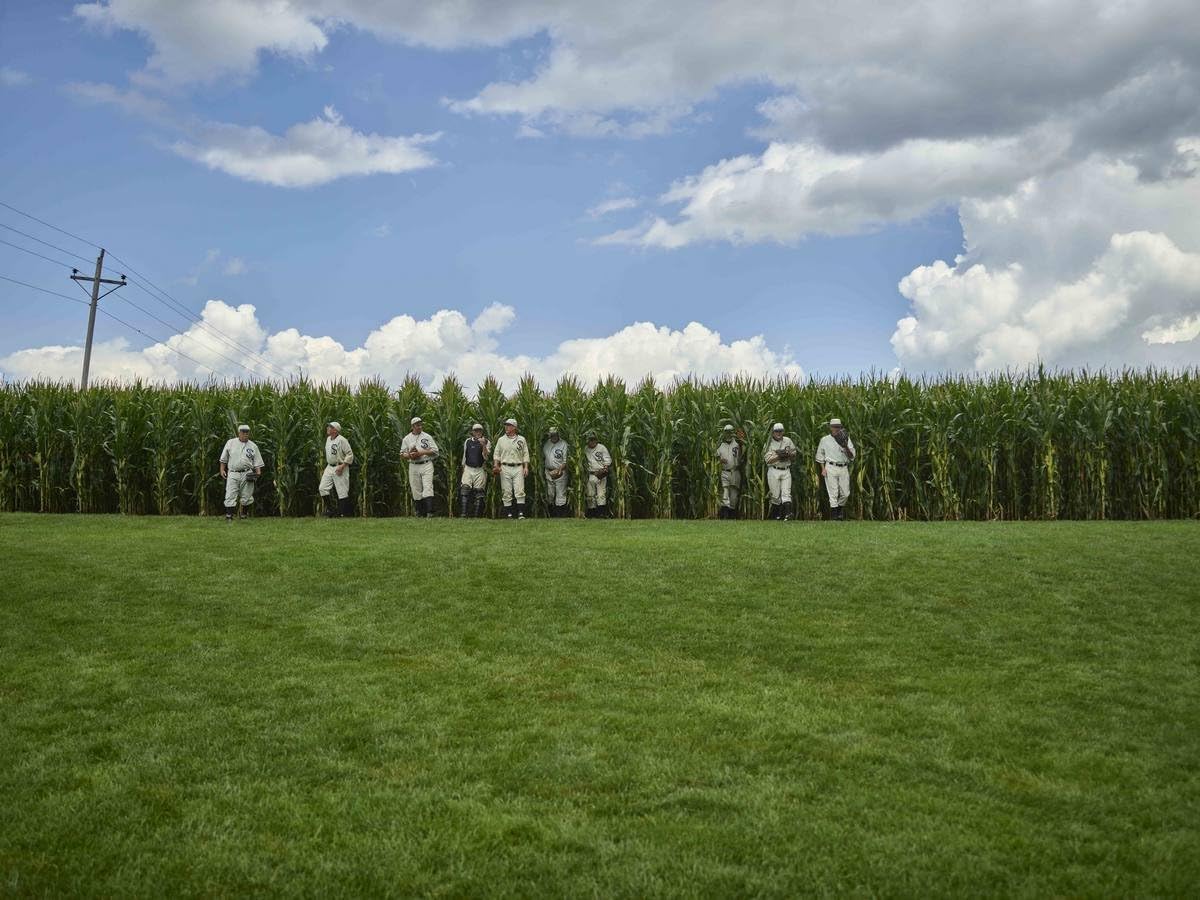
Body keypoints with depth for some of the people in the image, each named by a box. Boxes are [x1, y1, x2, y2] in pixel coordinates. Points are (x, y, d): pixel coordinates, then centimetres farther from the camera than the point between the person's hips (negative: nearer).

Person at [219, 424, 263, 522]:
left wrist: (258, 472, -6)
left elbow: (257, 462, 8)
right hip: (233, 473, -1)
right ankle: (228, 516, -5)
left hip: (247, 474, 1)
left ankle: (242, 513, 19)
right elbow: (224, 459, 13)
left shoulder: (253, 446, 10)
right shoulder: (230, 442, 9)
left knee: (246, 496, 3)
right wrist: (222, 470, 6)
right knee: (230, 496, -7)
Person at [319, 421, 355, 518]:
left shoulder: (342, 440, -14)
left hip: (340, 468, -8)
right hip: (329, 467, 8)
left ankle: (343, 514, 5)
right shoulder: (328, 439, 12)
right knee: (322, 488, 1)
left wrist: (342, 466, -21)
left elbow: (350, 455, -16)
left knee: (342, 491, -4)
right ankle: (331, 510, 11)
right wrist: (325, 468, 18)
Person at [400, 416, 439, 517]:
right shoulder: (406, 439, 11)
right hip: (413, 466, 2)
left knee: (428, 488, -13)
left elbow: (434, 450, 2)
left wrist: (422, 452, -10)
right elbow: (402, 453, 11)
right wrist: (410, 456, -10)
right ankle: (418, 513, 11)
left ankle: (429, 512, -19)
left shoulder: (427, 437, 7)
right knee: (416, 490, 3)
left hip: (426, 465, -2)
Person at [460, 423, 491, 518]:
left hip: (480, 470, -2)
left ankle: (476, 515, 3)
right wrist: (463, 468, 16)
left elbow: (486, 457, -10)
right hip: (468, 469, 2)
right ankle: (464, 514, -15)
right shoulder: (467, 442, 11)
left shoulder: (486, 442, 2)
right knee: (464, 489, -13)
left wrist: (483, 445, -22)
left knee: (479, 493, -2)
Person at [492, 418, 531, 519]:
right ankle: (508, 514, 4)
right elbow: (497, 454, 11)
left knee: (520, 491, -10)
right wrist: (496, 466, -3)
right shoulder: (501, 439, 11)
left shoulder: (521, 439, 9)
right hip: (505, 468, 1)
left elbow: (526, 454, 9)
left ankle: (521, 514, -11)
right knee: (506, 493, 0)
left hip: (518, 468, -1)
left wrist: (526, 467, -1)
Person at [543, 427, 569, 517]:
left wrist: (558, 470, -18)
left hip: (560, 473, -6)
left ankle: (560, 516, -7)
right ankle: (552, 515, 16)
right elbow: (543, 457, 23)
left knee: (560, 495, -7)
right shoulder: (546, 444, 12)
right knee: (550, 495, 8)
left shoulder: (563, 444, -5)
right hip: (548, 472, 6)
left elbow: (566, 461, -9)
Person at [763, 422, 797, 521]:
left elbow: (794, 455, 13)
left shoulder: (788, 441, 10)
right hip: (774, 471, -2)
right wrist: (778, 456, -22)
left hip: (786, 470, 2)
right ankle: (776, 514, 13)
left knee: (786, 493, -8)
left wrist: (788, 454, -9)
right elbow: (767, 460, -9)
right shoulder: (769, 443, -1)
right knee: (776, 495, 1)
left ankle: (788, 514, -18)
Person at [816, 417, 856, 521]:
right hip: (831, 468, -2)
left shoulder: (846, 439, 11)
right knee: (833, 493, -6)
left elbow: (852, 456, 2)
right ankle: (834, 516, -1)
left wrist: (846, 446, -16)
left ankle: (839, 510, 26)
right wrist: (823, 469, 2)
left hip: (844, 468, 2)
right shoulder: (825, 440, 8)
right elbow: (820, 456, 14)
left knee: (845, 493, 2)